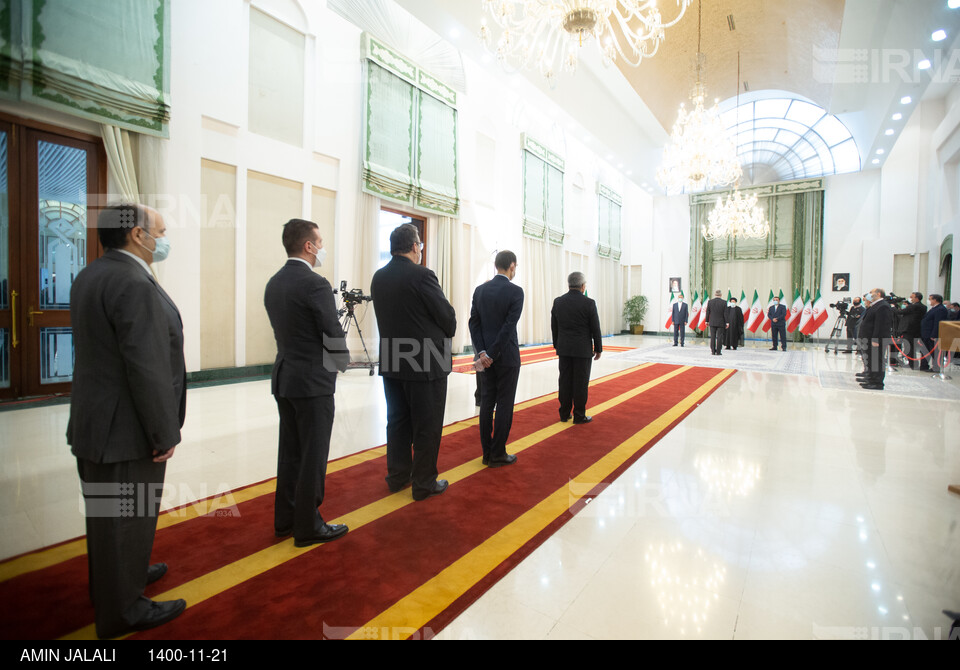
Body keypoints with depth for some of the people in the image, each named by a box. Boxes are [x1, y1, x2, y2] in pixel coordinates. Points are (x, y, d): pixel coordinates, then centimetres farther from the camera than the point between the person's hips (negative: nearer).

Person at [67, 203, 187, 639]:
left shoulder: (90, 276, 8)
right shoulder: (135, 285, -23)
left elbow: (96, 350, 12)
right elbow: (147, 368, -26)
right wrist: (165, 433, -18)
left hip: (96, 420, 10)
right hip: (126, 429, -10)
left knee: (106, 512, 24)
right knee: (124, 517, 6)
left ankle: (120, 573, 45)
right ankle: (121, 610, 24)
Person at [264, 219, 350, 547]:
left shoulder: (273, 283, 8)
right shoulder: (315, 284, -18)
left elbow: (284, 330, 11)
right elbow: (334, 335, -16)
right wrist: (341, 363, 4)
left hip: (284, 378, 9)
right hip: (313, 382, -8)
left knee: (290, 452, 18)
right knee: (312, 457, 3)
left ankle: (285, 519, 30)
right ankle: (308, 526, 15)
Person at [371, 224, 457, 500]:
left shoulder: (378, 277, 4)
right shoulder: (422, 275, -17)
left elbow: (386, 316, 10)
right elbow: (447, 317, -12)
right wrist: (447, 333, 8)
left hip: (392, 361, 7)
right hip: (426, 363, -7)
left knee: (398, 422, 17)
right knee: (427, 426, 6)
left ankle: (398, 476, 30)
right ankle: (424, 483, 17)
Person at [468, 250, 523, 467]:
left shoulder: (480, 290, 5)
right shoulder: (515, 291, -11)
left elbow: (474, 322, 0)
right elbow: (509, 326, -17)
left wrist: (482, 352, -4)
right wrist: (491, 355, -14)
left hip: (486, 355, 5)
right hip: (507, 356, -5)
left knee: (487, 403, 11)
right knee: (504, 405, 3)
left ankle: (487, 452, 19)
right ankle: (497, 455, 10)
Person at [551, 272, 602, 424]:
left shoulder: (558, 302, 1)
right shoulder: (589, 303, -11)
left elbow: (554, 327, 8)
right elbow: (595, 329, -6)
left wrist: (557, 346, 18)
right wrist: (598, 349, 4)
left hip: (564, 349, 4)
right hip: (583, 350, -4)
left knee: (565, 381, 9)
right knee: (581, 383, 3)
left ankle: (564, 413, 17)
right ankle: (579, 416, 10)